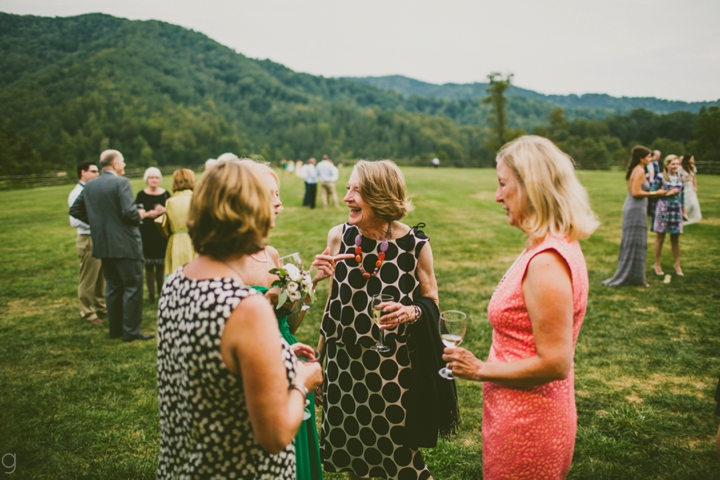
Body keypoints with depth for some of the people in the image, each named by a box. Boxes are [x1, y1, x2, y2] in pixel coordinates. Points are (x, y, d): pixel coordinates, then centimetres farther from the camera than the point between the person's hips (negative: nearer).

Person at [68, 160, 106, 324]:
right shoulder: (77, 194, -13)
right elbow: (75, 221, -20)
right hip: (88, 240, -8)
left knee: (101, 276, 18)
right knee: (88, 279, 3)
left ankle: (100, 306, 31)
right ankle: (87, 312, 14)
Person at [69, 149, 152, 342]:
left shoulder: (90, 186, 8)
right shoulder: (121, 182, -13)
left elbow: (75, 210, 13)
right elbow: (129, 212, -22)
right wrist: (139, 215, -2)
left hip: (103, 245, 7)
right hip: (125, 245, -7)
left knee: (113, 287, 16)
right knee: (133, 287, 1)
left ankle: (116, 329, 22)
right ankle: (131, 331, 2)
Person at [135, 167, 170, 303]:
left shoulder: (165, 194, 6)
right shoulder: (141, 195, 2)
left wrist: (164, 211, -11)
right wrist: (148, 214, -17)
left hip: (162, 232, 1)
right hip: (146, 234, -1)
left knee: (161, 265, 3)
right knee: (148, 265, 2)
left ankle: (162, 293, 14)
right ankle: (151, 294, 10)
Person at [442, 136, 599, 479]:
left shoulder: (546, 263, -26)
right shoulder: (555, 246, 5)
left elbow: (554, 363, -26)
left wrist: (481, 370, -16)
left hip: (526, 427, -9)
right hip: (529, 416, 9)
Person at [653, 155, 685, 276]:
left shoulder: (680, 178, 9)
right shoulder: (660, 177, -6)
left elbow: (681, 194, 15)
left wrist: (683, 210, 16)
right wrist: (668, 193, -16)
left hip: (676, 210, 4)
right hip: (663, 209, -4)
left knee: (675, 239, 9)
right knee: (660, 238, 4)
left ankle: (677, 265, 18)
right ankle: (657, 264, 15)